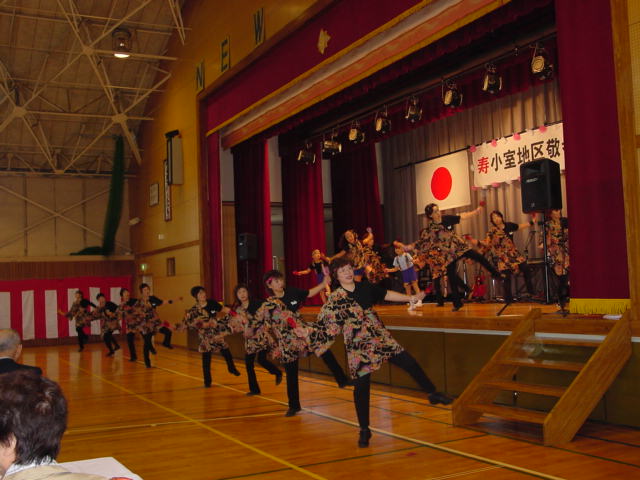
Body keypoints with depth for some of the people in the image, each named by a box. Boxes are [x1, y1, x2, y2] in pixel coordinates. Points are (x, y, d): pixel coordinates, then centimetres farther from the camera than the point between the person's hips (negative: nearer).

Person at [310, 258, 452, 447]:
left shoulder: (365, 287, 3)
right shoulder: (335, 299, -9)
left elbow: (386, 294, 15)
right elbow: (324, 325, -7)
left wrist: (410, 298, 15)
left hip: (381, 337, 4)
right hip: (358, 346, -4)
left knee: (409, 363, 3)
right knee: (361, 387, -1)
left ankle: (433, 394, 26)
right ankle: (364, 430, 13)